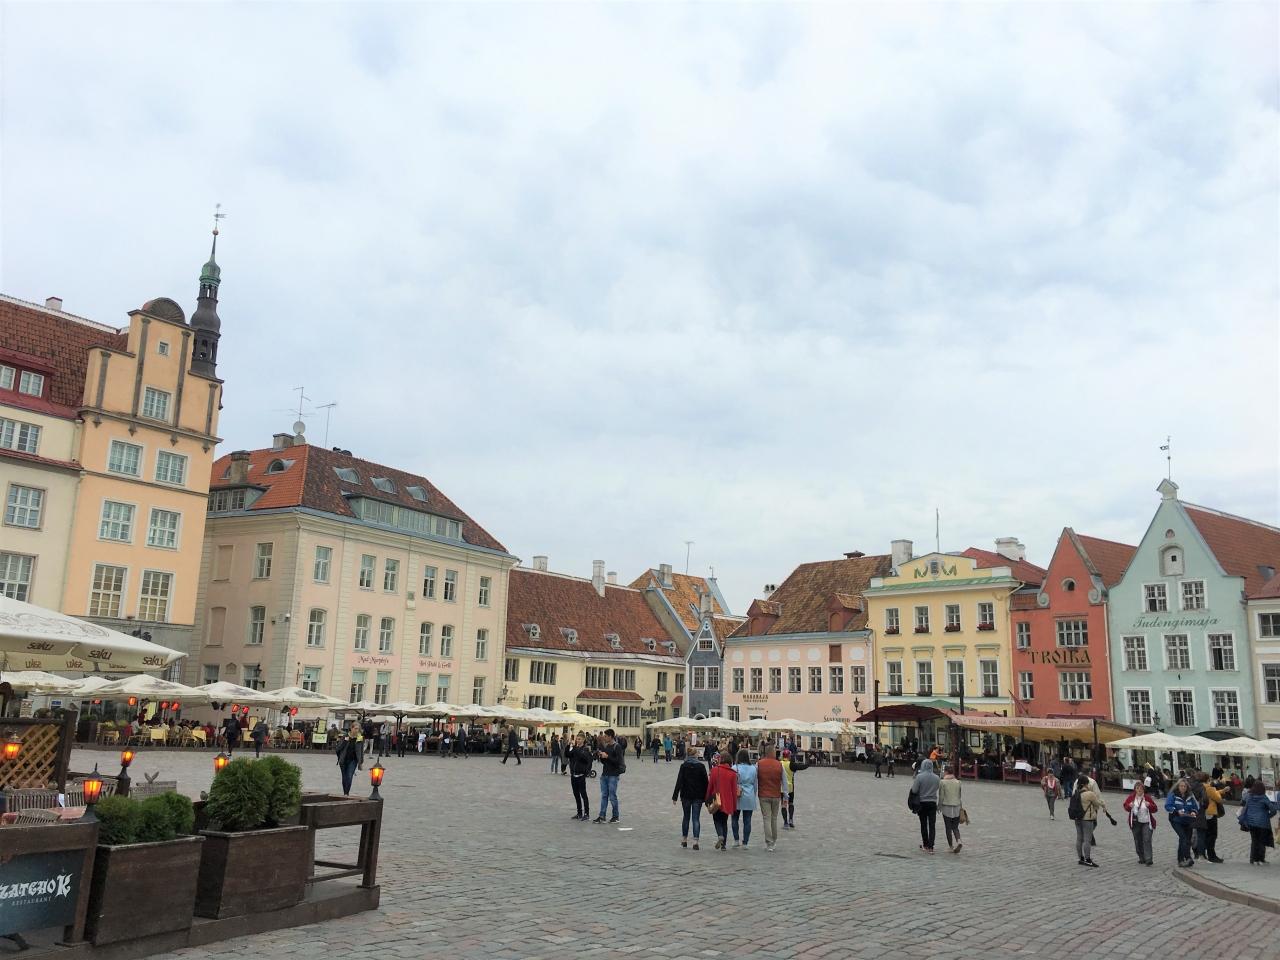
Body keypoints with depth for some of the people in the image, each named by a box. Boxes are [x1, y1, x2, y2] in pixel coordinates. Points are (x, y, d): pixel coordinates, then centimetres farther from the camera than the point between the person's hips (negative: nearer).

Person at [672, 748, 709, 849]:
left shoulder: (683, 766, -4)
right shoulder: (701, 766, -1)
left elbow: (679, 782, -8)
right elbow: (705, 782, 1)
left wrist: (675, 796, -6)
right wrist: (706, 797, 7)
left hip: (686, 795, 0)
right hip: (698, 796, 0)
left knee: (686, 817, 15)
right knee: (696, 819, 1)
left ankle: (684, 839, 23)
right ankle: (695, 841, -9)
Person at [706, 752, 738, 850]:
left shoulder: (714, 770, -6)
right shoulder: (732, 773, -3)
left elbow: (710, 785, -1)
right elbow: (734, 790, -1)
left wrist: (708, 799, 10)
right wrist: (734, 804, 7)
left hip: (716, 800, -2)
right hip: (728, 801, 2)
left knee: (717, 820, 10)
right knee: (724, 821, 14)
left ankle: (720, 835, -19)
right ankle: (724, 844, 12)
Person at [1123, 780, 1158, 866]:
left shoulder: (1148, 797, -4)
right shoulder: (1131, 797, 1)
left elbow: (1154, 809, 0)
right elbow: (1126, 807, 8)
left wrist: (1149, 805, -21)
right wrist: (1129, 806, -14)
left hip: (1146, 823, -3)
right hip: (1135, 823, 3)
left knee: (1147, 840, -13)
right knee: (1138, 841, 9)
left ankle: (1148, 859, -13)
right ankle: (1141, 858, 22)